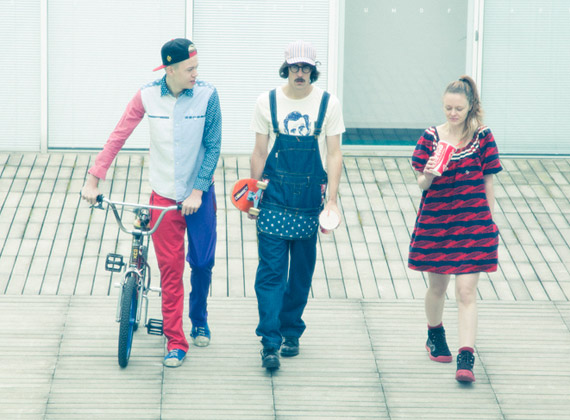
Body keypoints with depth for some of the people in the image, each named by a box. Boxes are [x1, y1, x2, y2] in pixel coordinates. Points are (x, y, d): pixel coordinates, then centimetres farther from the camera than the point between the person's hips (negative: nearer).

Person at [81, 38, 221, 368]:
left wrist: (197, 191, -13)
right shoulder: (148, 96, -9)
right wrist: (94, 180, -7)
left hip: (199, 194, 0)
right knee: (170, 269, -1)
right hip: (164, 195, 0)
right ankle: (175, 342, 5)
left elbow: (213, 146, -8)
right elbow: (118, 137, -4)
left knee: (202, 262, 8)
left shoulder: (207, 95, -12)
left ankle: (199, 321, 36)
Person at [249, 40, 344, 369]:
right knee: (271, 270, -8)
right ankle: (270, 342, -10)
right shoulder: (268, 102, 2)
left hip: (310, 199, 1)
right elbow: (260, 151, 8)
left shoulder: (329, 104, 0)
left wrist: (332, 199, -6)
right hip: (274, 197, -1)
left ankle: (291, 332, 24)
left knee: (302, 271, 9)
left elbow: (334, 154, 1)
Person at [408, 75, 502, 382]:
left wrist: (489, 223, 5)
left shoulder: (483, 137, -1)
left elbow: (489, 184, 5)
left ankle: (466, 359, -13)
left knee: (466, 291, -9)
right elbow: (421, 185, -1)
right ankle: (435, 337, 43)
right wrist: (427, 175, -24)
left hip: (472, 224, -2)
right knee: (437, 287, 16)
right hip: (435, 221, 2)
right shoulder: (431, 137, -1)